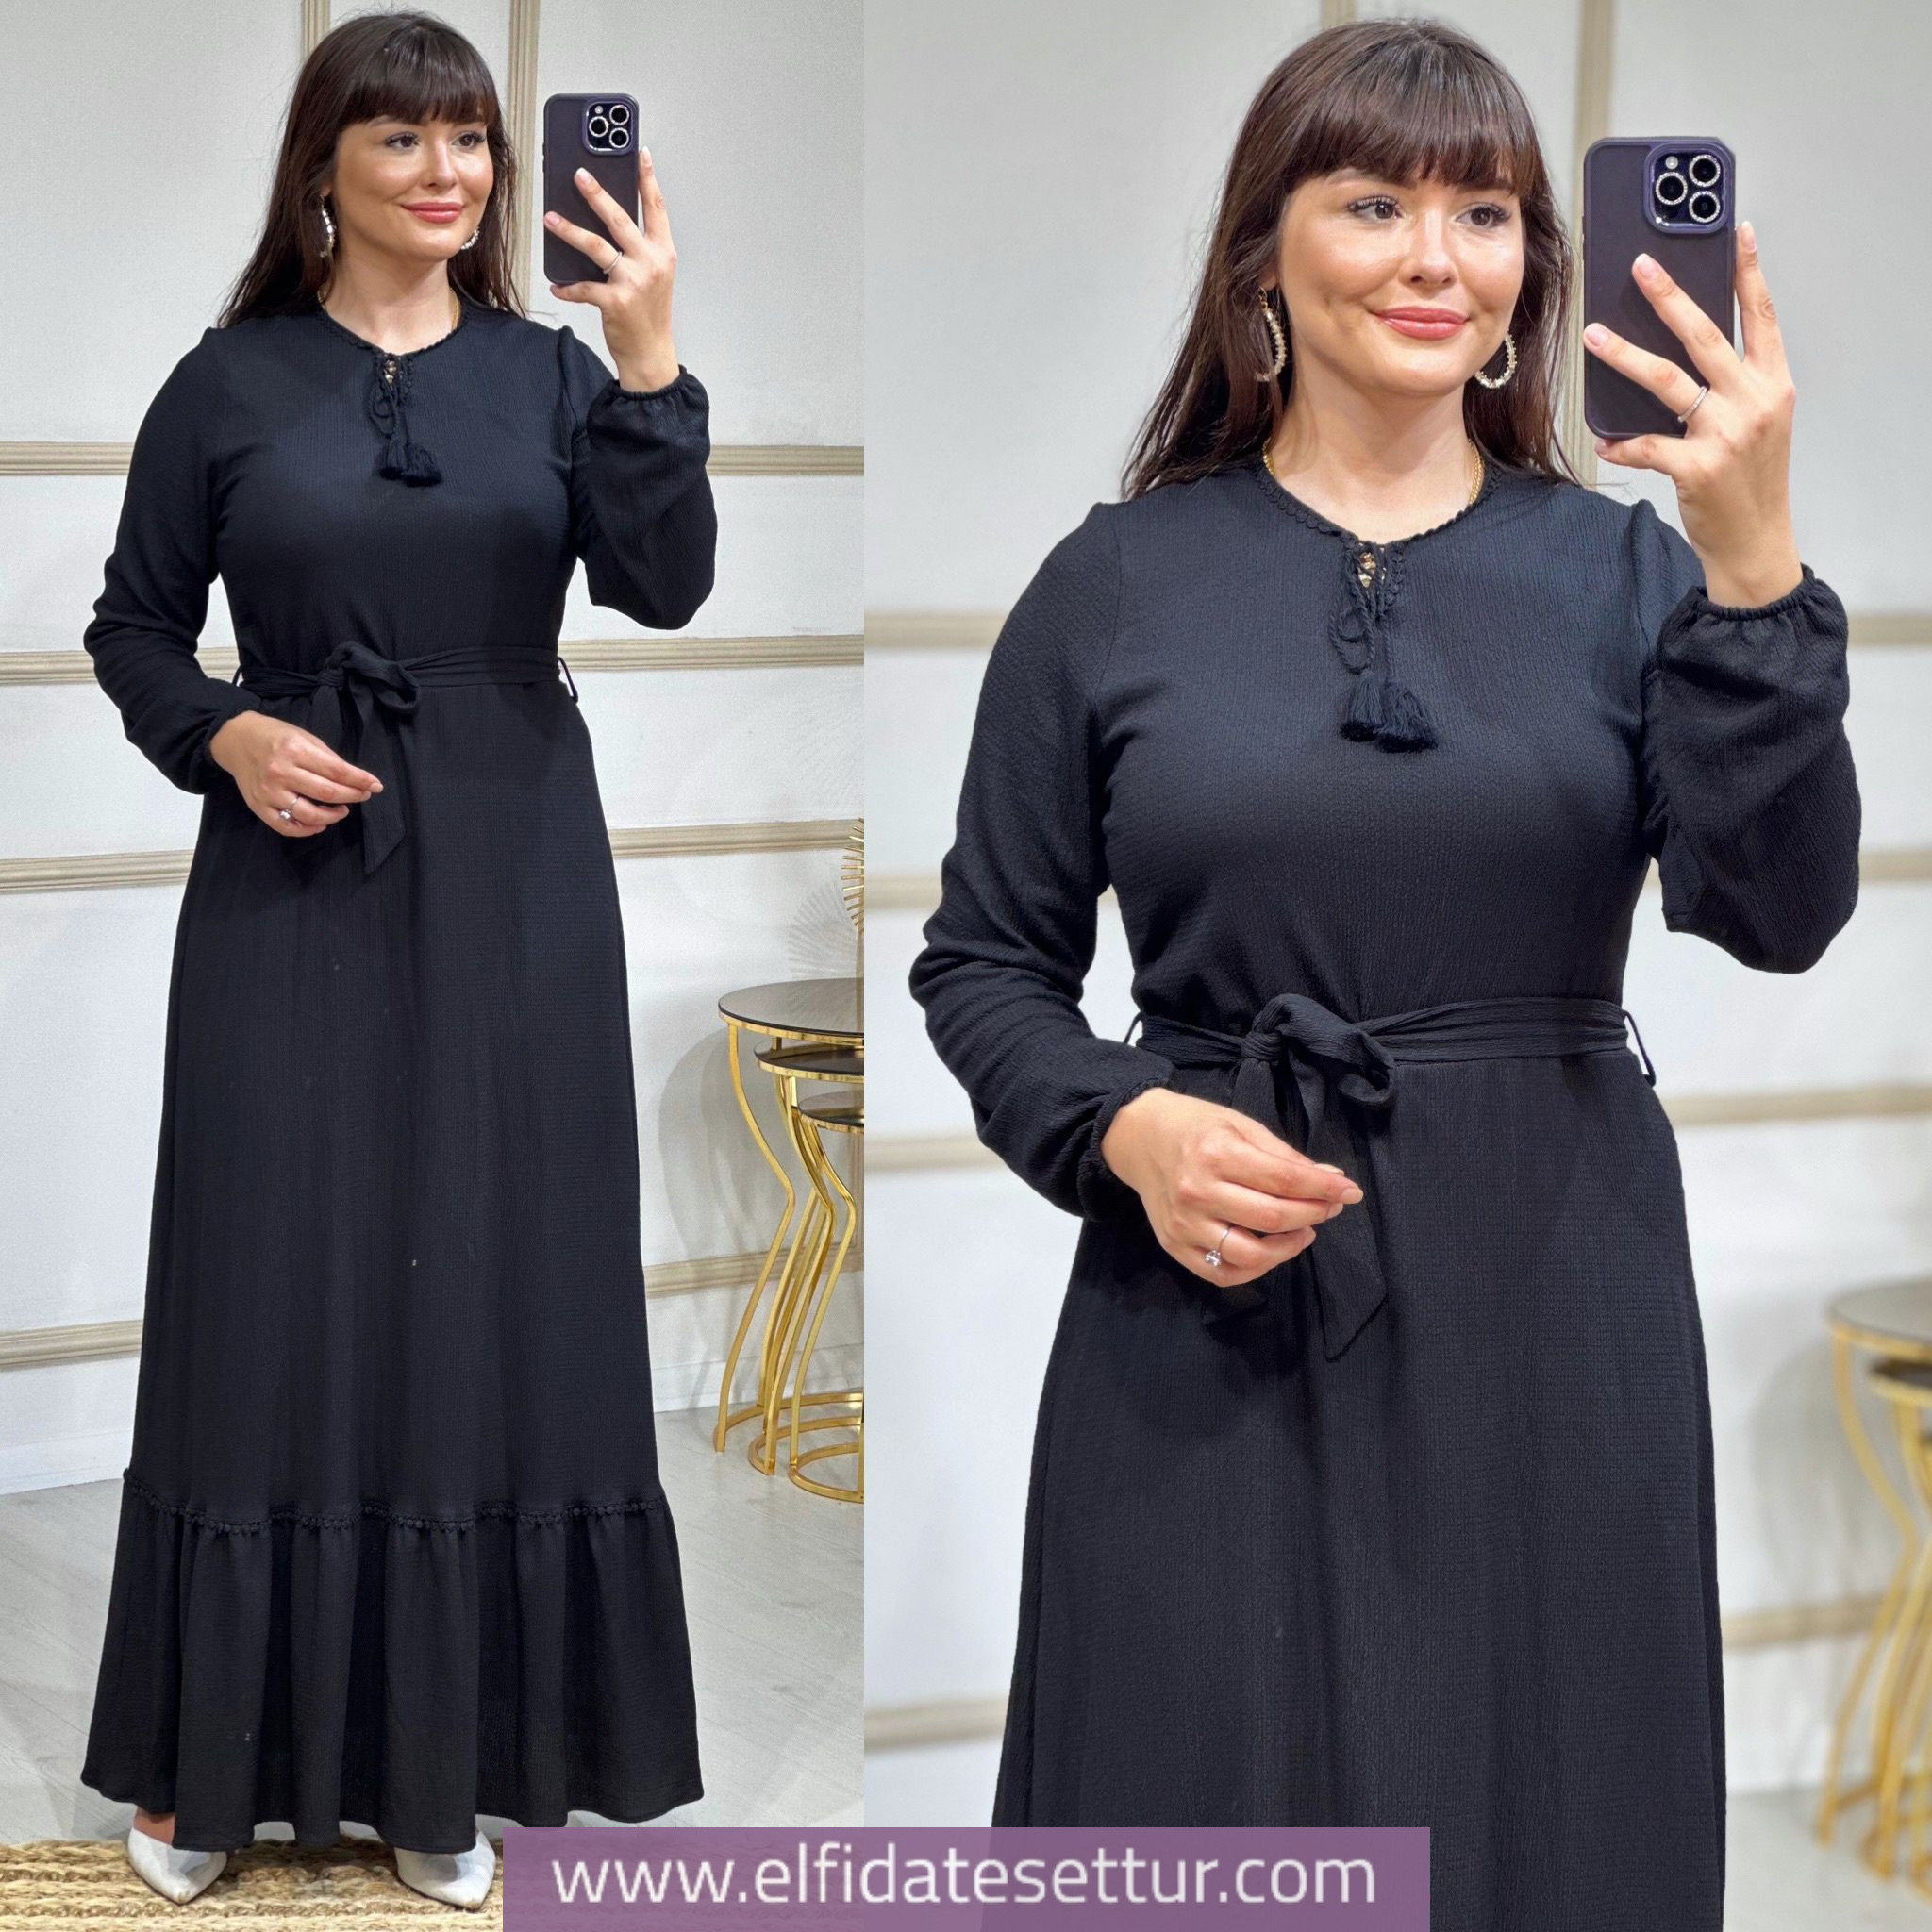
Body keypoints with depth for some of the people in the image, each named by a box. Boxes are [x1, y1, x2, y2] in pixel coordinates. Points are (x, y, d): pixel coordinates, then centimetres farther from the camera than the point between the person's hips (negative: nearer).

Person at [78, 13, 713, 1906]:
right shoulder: (230, 383, 1)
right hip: (295, 886, -1)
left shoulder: (548, 372, 4)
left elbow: (666, 588, -12)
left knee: (493, 1301, 4)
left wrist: (650, 360, -24)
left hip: (513, 890, 1)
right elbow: (132, 628, 8)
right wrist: (228, 737, -11)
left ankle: (443, 1764, 16)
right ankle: (216, 1752, 15)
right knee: (269, 1300, 1)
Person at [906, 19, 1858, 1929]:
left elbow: (1778, 911, -12)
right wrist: (1126, 1132, -12)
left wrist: (1752, 569, -23)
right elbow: (983, 959, 6)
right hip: (1212, 1307, -1)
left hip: (1553, 1300, 1)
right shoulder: (1118, 583, 1)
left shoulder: (1620, 570, 2)